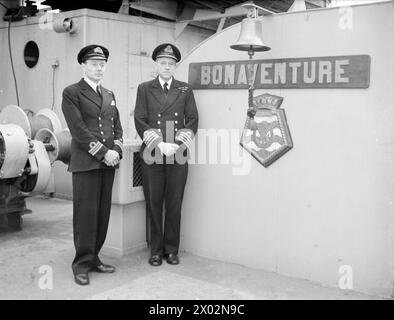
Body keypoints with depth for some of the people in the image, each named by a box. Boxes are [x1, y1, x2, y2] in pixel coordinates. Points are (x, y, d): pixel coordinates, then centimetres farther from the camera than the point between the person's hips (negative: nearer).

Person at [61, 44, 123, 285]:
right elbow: (78, 129, -10)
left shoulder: (109, 94, 19)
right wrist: (103, 153, -13)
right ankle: (82, 264, 8)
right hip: (85, 163, -6)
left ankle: (94, 257, 19)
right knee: (86, 214, -3)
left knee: (103, 213, 7)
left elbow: (117, 127, 17)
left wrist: (117, 151, 0)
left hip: (108, 163, 6)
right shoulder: (72, 93, -1)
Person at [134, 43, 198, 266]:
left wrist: (176, 144, -8)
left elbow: (193, 121, 6)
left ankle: (172, 249, 16)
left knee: (175, 204, 4)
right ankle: (156, 250, 15)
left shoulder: (185, 90, 12)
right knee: (154, 204, 3)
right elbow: (140, 121, 1)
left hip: (178, 155, 1)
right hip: (152, 154, 0)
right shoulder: (144, 89, 9)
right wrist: (159, 144, -11)